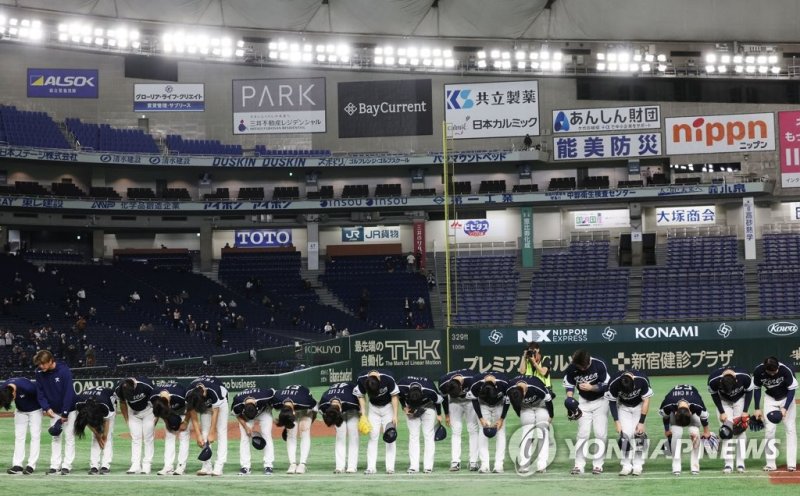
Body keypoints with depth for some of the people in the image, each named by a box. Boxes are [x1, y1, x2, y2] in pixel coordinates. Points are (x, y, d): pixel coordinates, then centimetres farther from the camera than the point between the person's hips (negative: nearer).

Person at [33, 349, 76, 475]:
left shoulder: (64, 370, -23)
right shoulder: (39, 373, -9)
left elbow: (69, 392, -23)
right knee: (55, 437, 5)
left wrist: (65, 413, -23)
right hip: (54, 410, 5)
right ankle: (55, 465, 6)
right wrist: (46, 407, -16)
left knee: (69, 437, -2)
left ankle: (67, 465, -1)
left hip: (69, 409, -5)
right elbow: (40, 392, -2)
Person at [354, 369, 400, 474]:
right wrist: (363, 415, -14)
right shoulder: (361, 379, -24)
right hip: (373, 408, 2)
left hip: (388, 407, -2)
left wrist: (395, 415, -20)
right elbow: (361, 396, -8)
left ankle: (390, 467, -7)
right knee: (373, 436, -5)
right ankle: (371, 467, -6)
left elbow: (394, 396, -18)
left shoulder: (388, 378, -31)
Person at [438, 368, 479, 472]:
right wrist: (446, 415, 3)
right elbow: (444, 398, -7)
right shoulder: (443, 384, -30)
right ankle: (455, 462, -8)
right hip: (454, 402, 1)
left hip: (470, 400, -1)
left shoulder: (471, 379, -36)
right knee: (456, 431, -7)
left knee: (473, 430, -6)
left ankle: (473, 462, -4)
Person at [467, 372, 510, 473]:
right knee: (482, 433, -10)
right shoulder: (476, 384, -33)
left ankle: (499, 465, -9)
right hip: (483, 405, 0)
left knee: (501, 432, -9)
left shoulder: (504, 384, -34)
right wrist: (481, 418, -17)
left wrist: (501, 419, -15)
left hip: (499, 405, 0)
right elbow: (474, 401, -14)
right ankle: (484, 464, -9)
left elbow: (507, 401, -16)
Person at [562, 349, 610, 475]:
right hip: (584, 402, 1)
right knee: (583, 433, -5)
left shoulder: (599, 365, -24)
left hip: (600, 401, -1)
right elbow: (569, 384, -1)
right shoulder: (571, 369, -18)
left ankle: (598, 464, 4)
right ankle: (579, 465, -1)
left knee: (600, 433, -5)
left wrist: (591, 387, -30)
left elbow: (606, 385, -16)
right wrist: (570, 399, -17)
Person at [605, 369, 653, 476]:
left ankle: (637, 466, -6)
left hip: (639, 406, 0)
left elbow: (646, 400, -19)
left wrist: (641, 422, -19)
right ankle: (626, 466, -7)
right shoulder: (613, 384, -30)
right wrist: (616, 422, -15)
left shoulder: (642, 380, -32)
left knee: (638, 433, -13)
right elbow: (612, 402, -12)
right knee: (626, 434, -14)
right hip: (623, 406, 0)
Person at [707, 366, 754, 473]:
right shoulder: (713, 380, -34)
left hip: (740, 400, 0)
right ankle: (728, 464, -9)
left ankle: (740, 463, -3)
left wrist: (745, 411, -16)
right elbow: (714, 395, -13)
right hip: (724, 401, 0)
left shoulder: (744, 377, -34)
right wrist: (721, 412, -15)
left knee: (740, 429, -6)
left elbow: (749, 392, -14)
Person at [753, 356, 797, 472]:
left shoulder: (786, 370, -31)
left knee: (791, 429, -7)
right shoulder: (758, 371, -24)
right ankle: (771, 464, -2)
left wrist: (785, 408, -27)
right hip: (770, 399, 2)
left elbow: (792, 389, -19)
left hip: (787, 398, -2)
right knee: (769, 430, -7)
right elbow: (757, 389, -5)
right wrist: (757, 409, -5)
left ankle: (791, 464, -6)